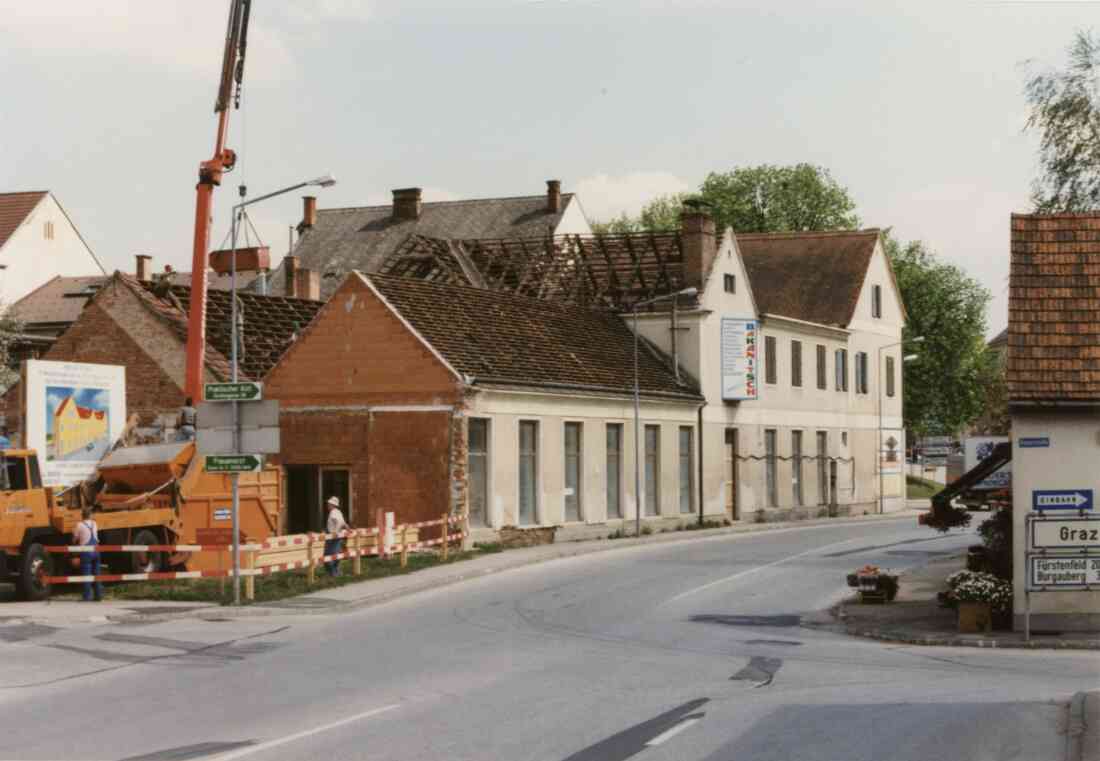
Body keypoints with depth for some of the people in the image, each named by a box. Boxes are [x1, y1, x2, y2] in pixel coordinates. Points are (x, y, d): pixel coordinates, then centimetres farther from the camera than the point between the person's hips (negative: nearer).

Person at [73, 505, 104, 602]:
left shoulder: (80, 525, -6)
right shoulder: (94, 524, 9)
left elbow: (75, 539, 2)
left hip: (86, 552, -5)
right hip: (96, 550, 5)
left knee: (86, 575, -3)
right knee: (96, 574, 11)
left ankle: (87, 597, -6)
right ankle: (99, 595, 12)